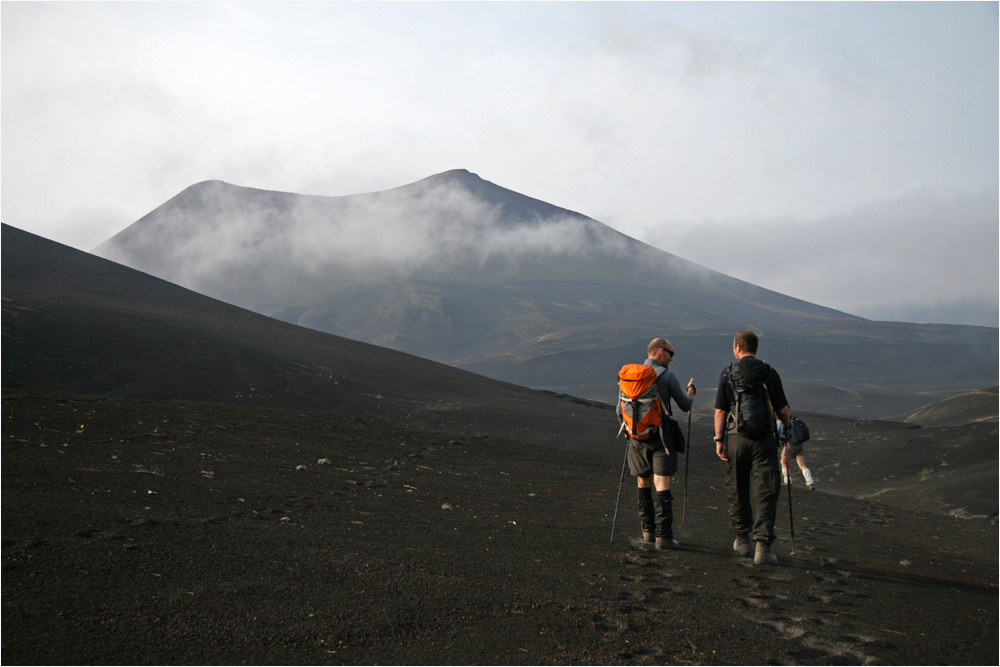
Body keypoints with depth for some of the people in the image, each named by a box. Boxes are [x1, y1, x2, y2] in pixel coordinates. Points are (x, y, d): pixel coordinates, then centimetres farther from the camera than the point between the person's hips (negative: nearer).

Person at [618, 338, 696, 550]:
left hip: (637, 438, 4)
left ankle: (648, 532, 19)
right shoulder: (667, 377, -7)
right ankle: (663, 536, -10)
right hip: (661, 437, -4)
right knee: (662, 486, -5)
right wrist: (691, 391, 26)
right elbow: (685, 405, 4)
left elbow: (620, 410, 9)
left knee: (644, 484, 16)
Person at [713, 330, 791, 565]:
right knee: (765, 494, 1)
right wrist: (787, 426, 24)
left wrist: (719, 440, 3)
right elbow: (782, 409, 4)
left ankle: (742, 541, 23)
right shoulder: (769, 373, 1)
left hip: (736, 438, 1)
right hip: (764, 439, 0)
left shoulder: (727, 374, 0)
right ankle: (762, 547, -7)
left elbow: (720, 411, -2)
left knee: (738, 492, 14)